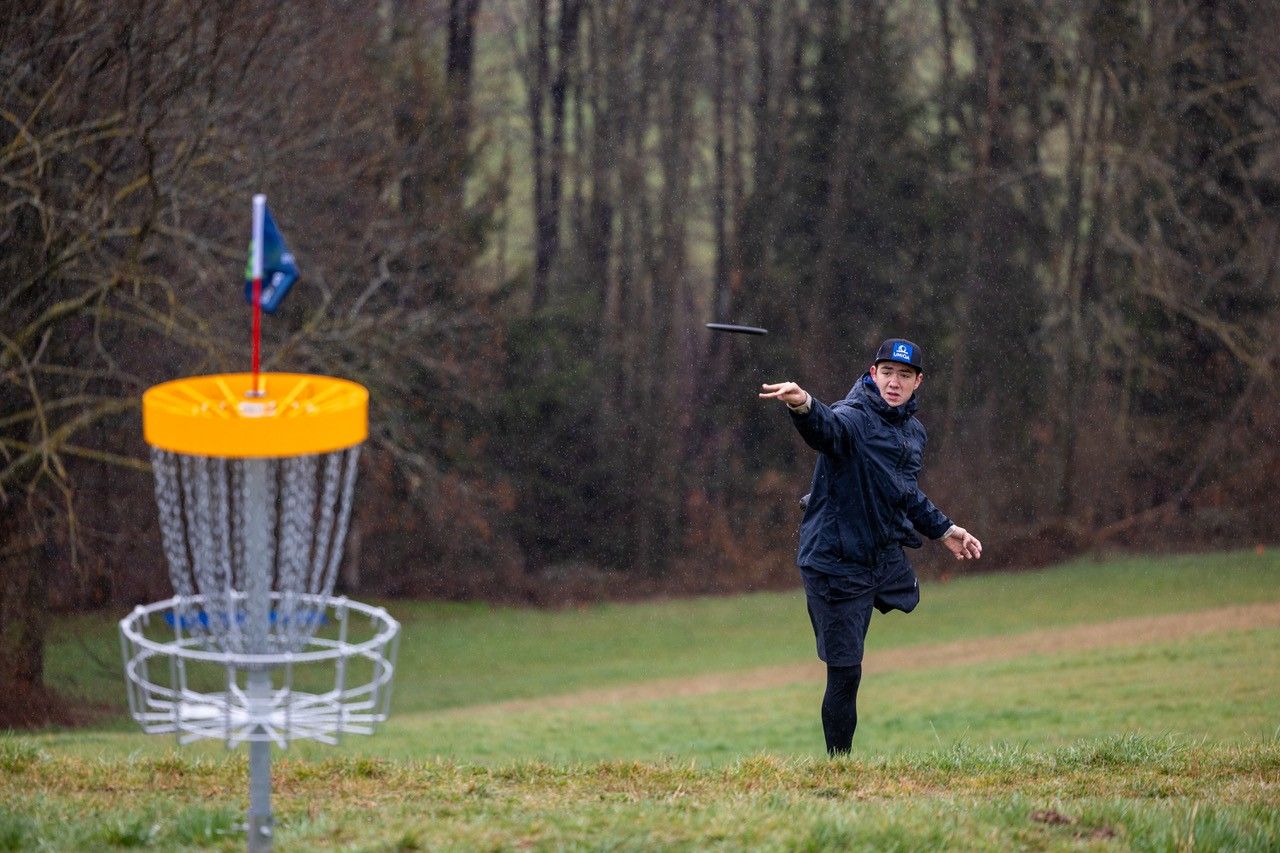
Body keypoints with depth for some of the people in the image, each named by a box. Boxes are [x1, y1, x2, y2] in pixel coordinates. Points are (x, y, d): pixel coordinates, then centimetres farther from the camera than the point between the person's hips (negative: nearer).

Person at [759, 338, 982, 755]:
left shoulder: (914, 431, 10)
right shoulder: (854, 419, -15)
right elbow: (826, 426, -41)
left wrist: (942, 529, 31)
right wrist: (803, 405, -63)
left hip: (888, 559, 7)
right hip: (838, 562, -7)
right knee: (845, 674, -3)